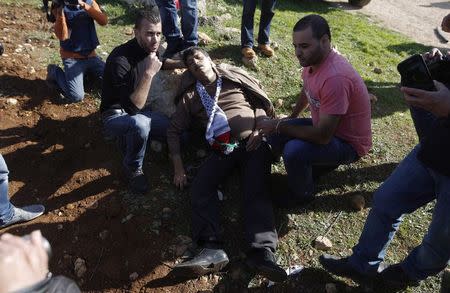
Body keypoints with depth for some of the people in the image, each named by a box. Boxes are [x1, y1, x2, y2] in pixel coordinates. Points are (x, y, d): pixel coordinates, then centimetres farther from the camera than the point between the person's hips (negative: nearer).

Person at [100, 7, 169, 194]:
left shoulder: (150, 50, -4)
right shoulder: (120, 59, -28)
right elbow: (132, 107, -35)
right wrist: (148, 74, -39)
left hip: (140, 110, 7)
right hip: (116, 116, -7)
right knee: (140, 124, -40)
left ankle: (129, 138, 13)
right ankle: (133, 169, -10)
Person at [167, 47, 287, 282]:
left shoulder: (235, 77, 17)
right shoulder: (190, 96, 22)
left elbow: (265, 103, 14)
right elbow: (174, 130, 17)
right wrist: (178, 166, 5)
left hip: (253, 144, -2)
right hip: (221, 150, 2)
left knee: (255, 191, -24)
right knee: (200, 188, -23)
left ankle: (263, 251, -36)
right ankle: (212, 249, -34)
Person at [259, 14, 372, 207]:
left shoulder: (335, 78, -35)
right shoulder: (312, 59, -7)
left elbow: (322, 136, -32)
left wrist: (279, 126, -22)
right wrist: (290, 120, 10)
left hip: (348, 143, -8)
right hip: (324, 126, 9)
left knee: (294, 150, -31)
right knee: (274, 136, -2)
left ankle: (302, 194, -1)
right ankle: (314, 164, 14)